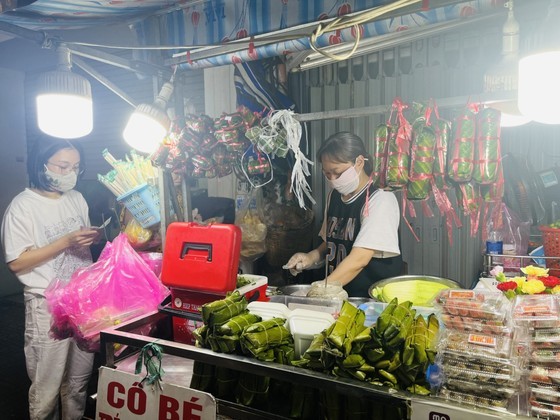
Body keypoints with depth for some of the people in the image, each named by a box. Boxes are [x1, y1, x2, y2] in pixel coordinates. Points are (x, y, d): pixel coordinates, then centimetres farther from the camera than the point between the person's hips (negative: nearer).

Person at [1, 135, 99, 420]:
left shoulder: (77, 198, 7)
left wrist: (94, 238, -5)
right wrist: (66, 242, -21)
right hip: (48, 306, -5)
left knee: (79, 380, 16)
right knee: (46, 387, 8)